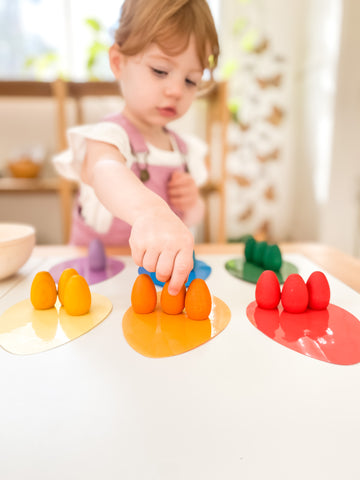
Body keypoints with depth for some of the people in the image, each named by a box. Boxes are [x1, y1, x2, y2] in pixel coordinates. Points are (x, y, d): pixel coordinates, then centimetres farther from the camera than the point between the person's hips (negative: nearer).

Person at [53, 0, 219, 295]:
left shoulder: (185, 149, 7)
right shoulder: (107, 137, -13)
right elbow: (106, 172, -39)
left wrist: (192, 205, -4)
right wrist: (151, 211, -59)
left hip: (170, 272, 7)